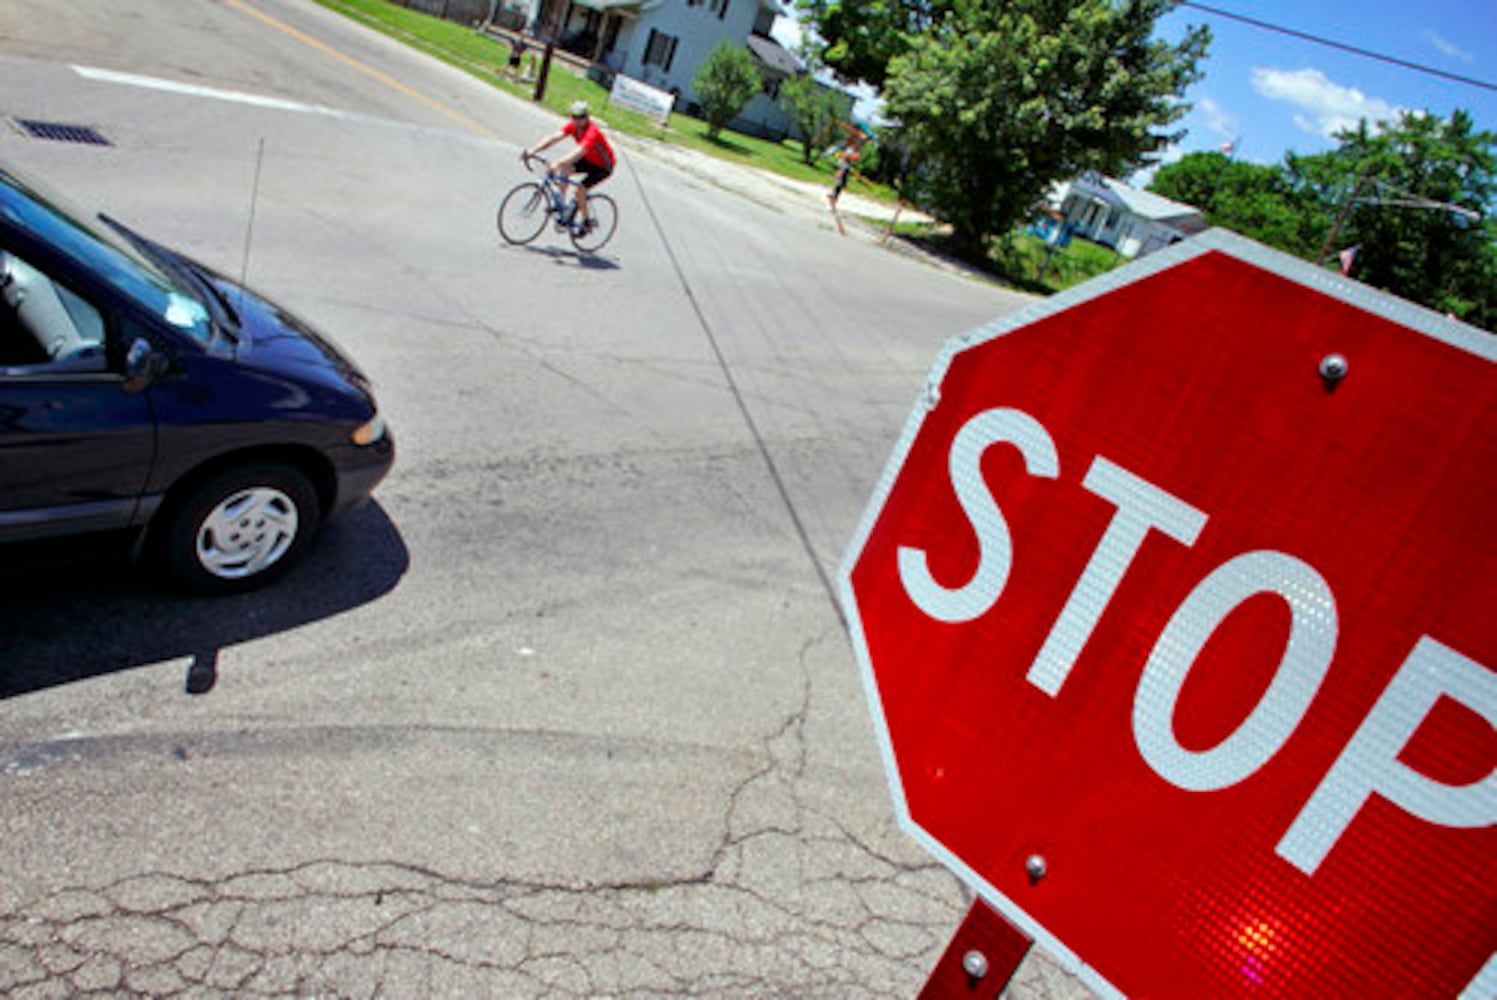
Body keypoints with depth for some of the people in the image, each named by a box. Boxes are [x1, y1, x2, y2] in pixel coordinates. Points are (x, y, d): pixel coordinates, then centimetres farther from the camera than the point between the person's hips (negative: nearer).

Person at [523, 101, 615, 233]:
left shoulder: (592, 131, -33)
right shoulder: (572, 125, -13)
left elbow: (578, 152, -47)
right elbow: (555, 136, -23)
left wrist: (557, 164, -60)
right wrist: (533, 150, -36)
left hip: (603, 166, -7)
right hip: (588, 160, 7)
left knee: (580, 189, -21)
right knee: (564, 169, -15)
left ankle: (585, 221, -1)